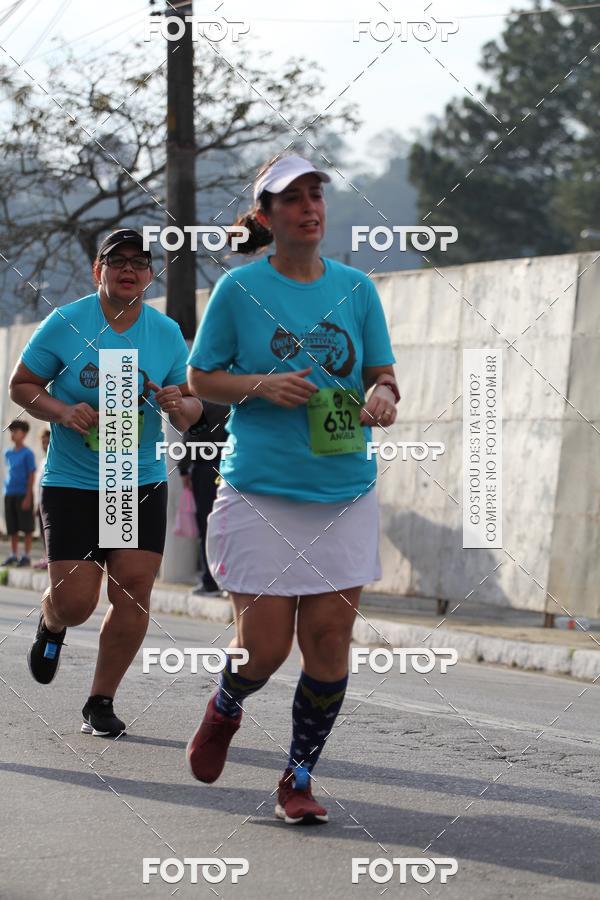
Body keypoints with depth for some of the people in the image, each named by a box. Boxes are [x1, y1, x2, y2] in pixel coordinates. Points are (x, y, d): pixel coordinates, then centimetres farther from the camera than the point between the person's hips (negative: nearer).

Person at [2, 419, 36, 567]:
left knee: (26, 527, -1)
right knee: (12, 528, 7)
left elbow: (32, 476, -7)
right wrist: (6, 491, 13)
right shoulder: (8, 453, 12)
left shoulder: (28, 454, -6)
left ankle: (27, 556, 3)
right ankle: (13, 555, 13)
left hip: (23, 494, -6)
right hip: (9, 494, 6)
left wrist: (28, 497, -12)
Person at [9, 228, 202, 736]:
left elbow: (191, 414, 10)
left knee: (133, 594, -6)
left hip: (143, 484, 3)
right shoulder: (66, 323, -5)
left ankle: (101, 701, 11)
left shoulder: (167, 333, 3)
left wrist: (178, 404, -14)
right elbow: (21, 385, 1)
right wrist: (62, 411, -17)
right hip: (72, 483, -2)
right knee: (75, 602, -7)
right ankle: (51, 626, 32)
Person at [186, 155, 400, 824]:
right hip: (259, 492, -3)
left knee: (329, 641, -1)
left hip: (344, 495, 3)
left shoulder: (356, 288, 6)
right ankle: (224, 710, 31)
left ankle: (298, 780, 15)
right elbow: (200, 378, 4)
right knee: (264, 647, -5)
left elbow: (383, 375, 11)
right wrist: (260, 386, -14)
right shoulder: (239, 289, -2)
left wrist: (381, 394, -13)